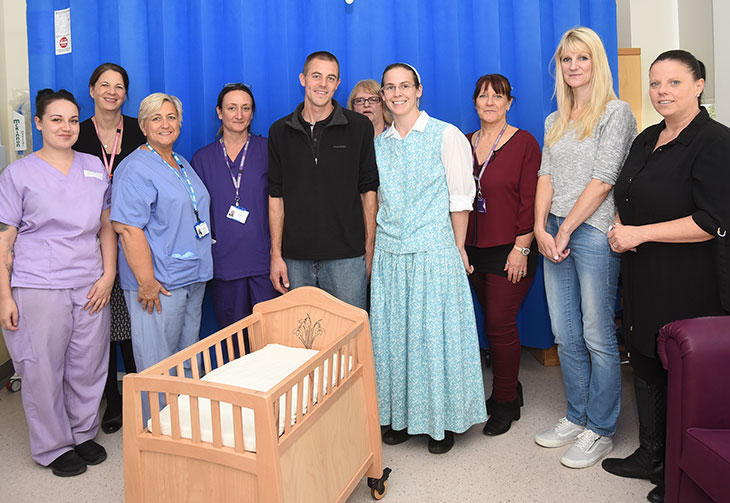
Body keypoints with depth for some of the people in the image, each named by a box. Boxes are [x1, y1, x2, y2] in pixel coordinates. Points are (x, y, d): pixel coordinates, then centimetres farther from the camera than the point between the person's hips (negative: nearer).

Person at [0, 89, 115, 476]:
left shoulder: (95, 167, 10)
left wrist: (108, 275, 3)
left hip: (90, 287, 3)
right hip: (38, 288, -3)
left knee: (88, 368, 11)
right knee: (43, 371, 4)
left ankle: (84, 434, 31)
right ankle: (55, 447, 23)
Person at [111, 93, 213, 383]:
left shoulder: (182, 164, 16)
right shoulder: (135, 169, -12)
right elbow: (127, 228, -19)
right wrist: (147, 282, -21)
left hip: (194, 277, 9)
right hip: (160, 282, -8)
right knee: (158, 366, 0)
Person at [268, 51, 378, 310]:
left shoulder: (359, 127, 1)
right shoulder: (280, 131, 7)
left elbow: (368, 191, 3)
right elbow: (276, 196, 8)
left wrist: (370, 250, -1)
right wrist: (276, 255, 2)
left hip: (346, 257, -2)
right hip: (295, 259, 2)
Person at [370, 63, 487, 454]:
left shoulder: (446, 136, -2)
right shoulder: (378, 144, 12)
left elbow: (460, 197, -3)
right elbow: (376, 201, 14)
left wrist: (458, 249, -5)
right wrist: (370, 253, 9)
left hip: (434, 251, -4)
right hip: (389, 253, 5)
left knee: (434, 333, 1)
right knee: (393, 333, 8)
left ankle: (443, 420, 17)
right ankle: (401, 415, 23)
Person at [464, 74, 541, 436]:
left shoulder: (524, 143, -4)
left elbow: (530, 199, -9)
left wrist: (521, 248, -14)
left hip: (509, 250, -5)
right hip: (474, 249, 5)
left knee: (500, 322, -4)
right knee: (493, 320, 11)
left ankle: (505, 403, 13)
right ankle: (508, 390, 28)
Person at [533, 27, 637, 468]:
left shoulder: (616, 113, -3)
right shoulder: (554, 122, 17)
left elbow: (603, 179, -11)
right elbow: (546, 175, 10)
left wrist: (565, 229, -13)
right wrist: (541, 228, -4)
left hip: (593, 232, -6)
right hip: (554, 234, 7)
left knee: (597, 336, 0)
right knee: (565, 334, 11)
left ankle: (600, 431, 14)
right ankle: (577, 418, 26)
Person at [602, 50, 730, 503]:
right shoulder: (647, 139, 12)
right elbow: (627, 200, 23)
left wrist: (639, 233, -17)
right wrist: (619, 228, 2)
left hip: (689, 283, -8)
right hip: (643, 278, 8)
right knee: (645, 365, 16)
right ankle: (651, 457, 34)